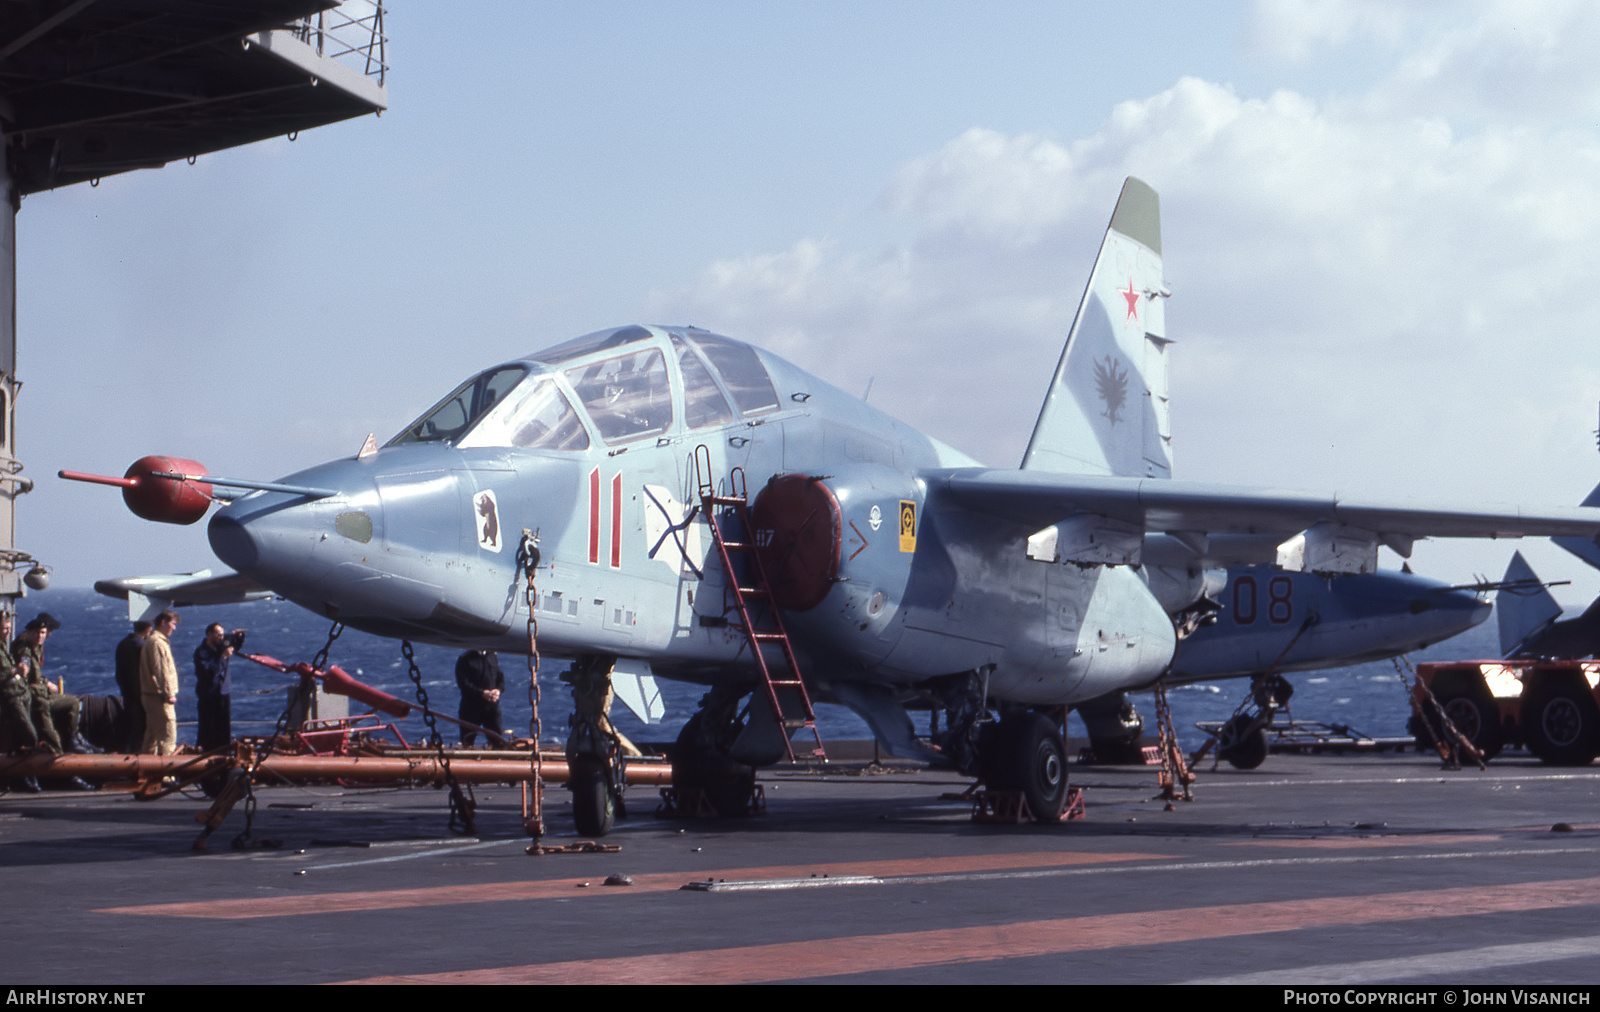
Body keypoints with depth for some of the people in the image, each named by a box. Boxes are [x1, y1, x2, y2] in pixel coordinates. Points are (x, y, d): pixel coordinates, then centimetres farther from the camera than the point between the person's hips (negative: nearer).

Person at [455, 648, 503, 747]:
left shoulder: (493, 656, 13)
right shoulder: (464, 660, -4)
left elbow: (501, 677, 15)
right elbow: (463, 683, -12)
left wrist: (498, 690, -8)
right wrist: (482, 693, -23)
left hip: (492, 705, 4)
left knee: (497, 739, 3)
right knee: (467, 742, -1)